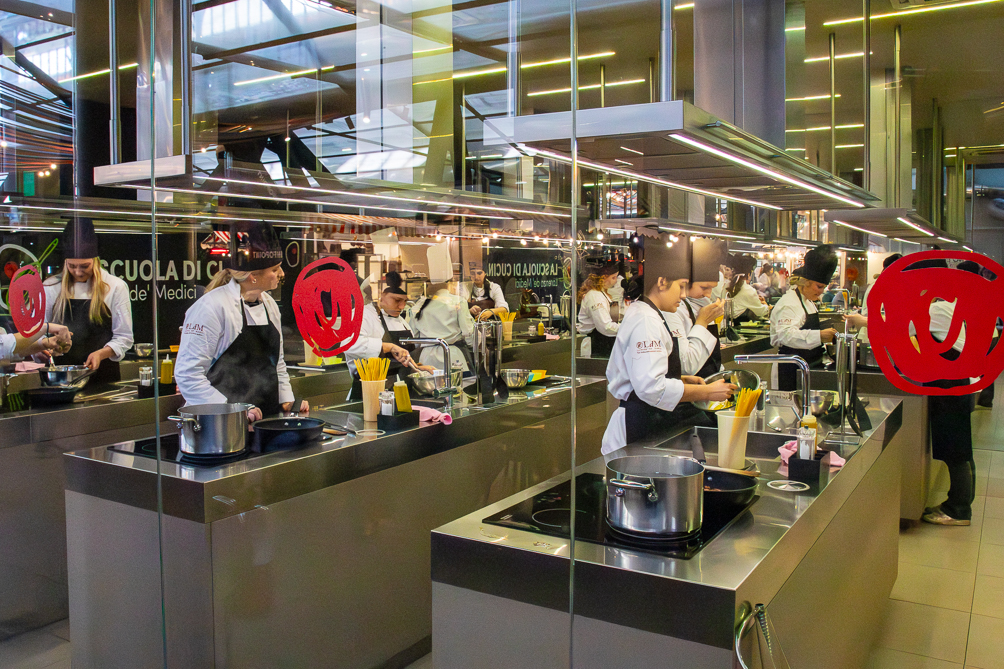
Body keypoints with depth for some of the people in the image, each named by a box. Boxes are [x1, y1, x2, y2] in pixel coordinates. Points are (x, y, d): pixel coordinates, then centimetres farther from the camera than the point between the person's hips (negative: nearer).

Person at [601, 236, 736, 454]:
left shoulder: (639, 314, 16)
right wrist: (706, 392, -19)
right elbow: (651, 387, -27)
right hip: (639, 427, -10)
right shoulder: (646, 322, -17)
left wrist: (680, 380, 14)